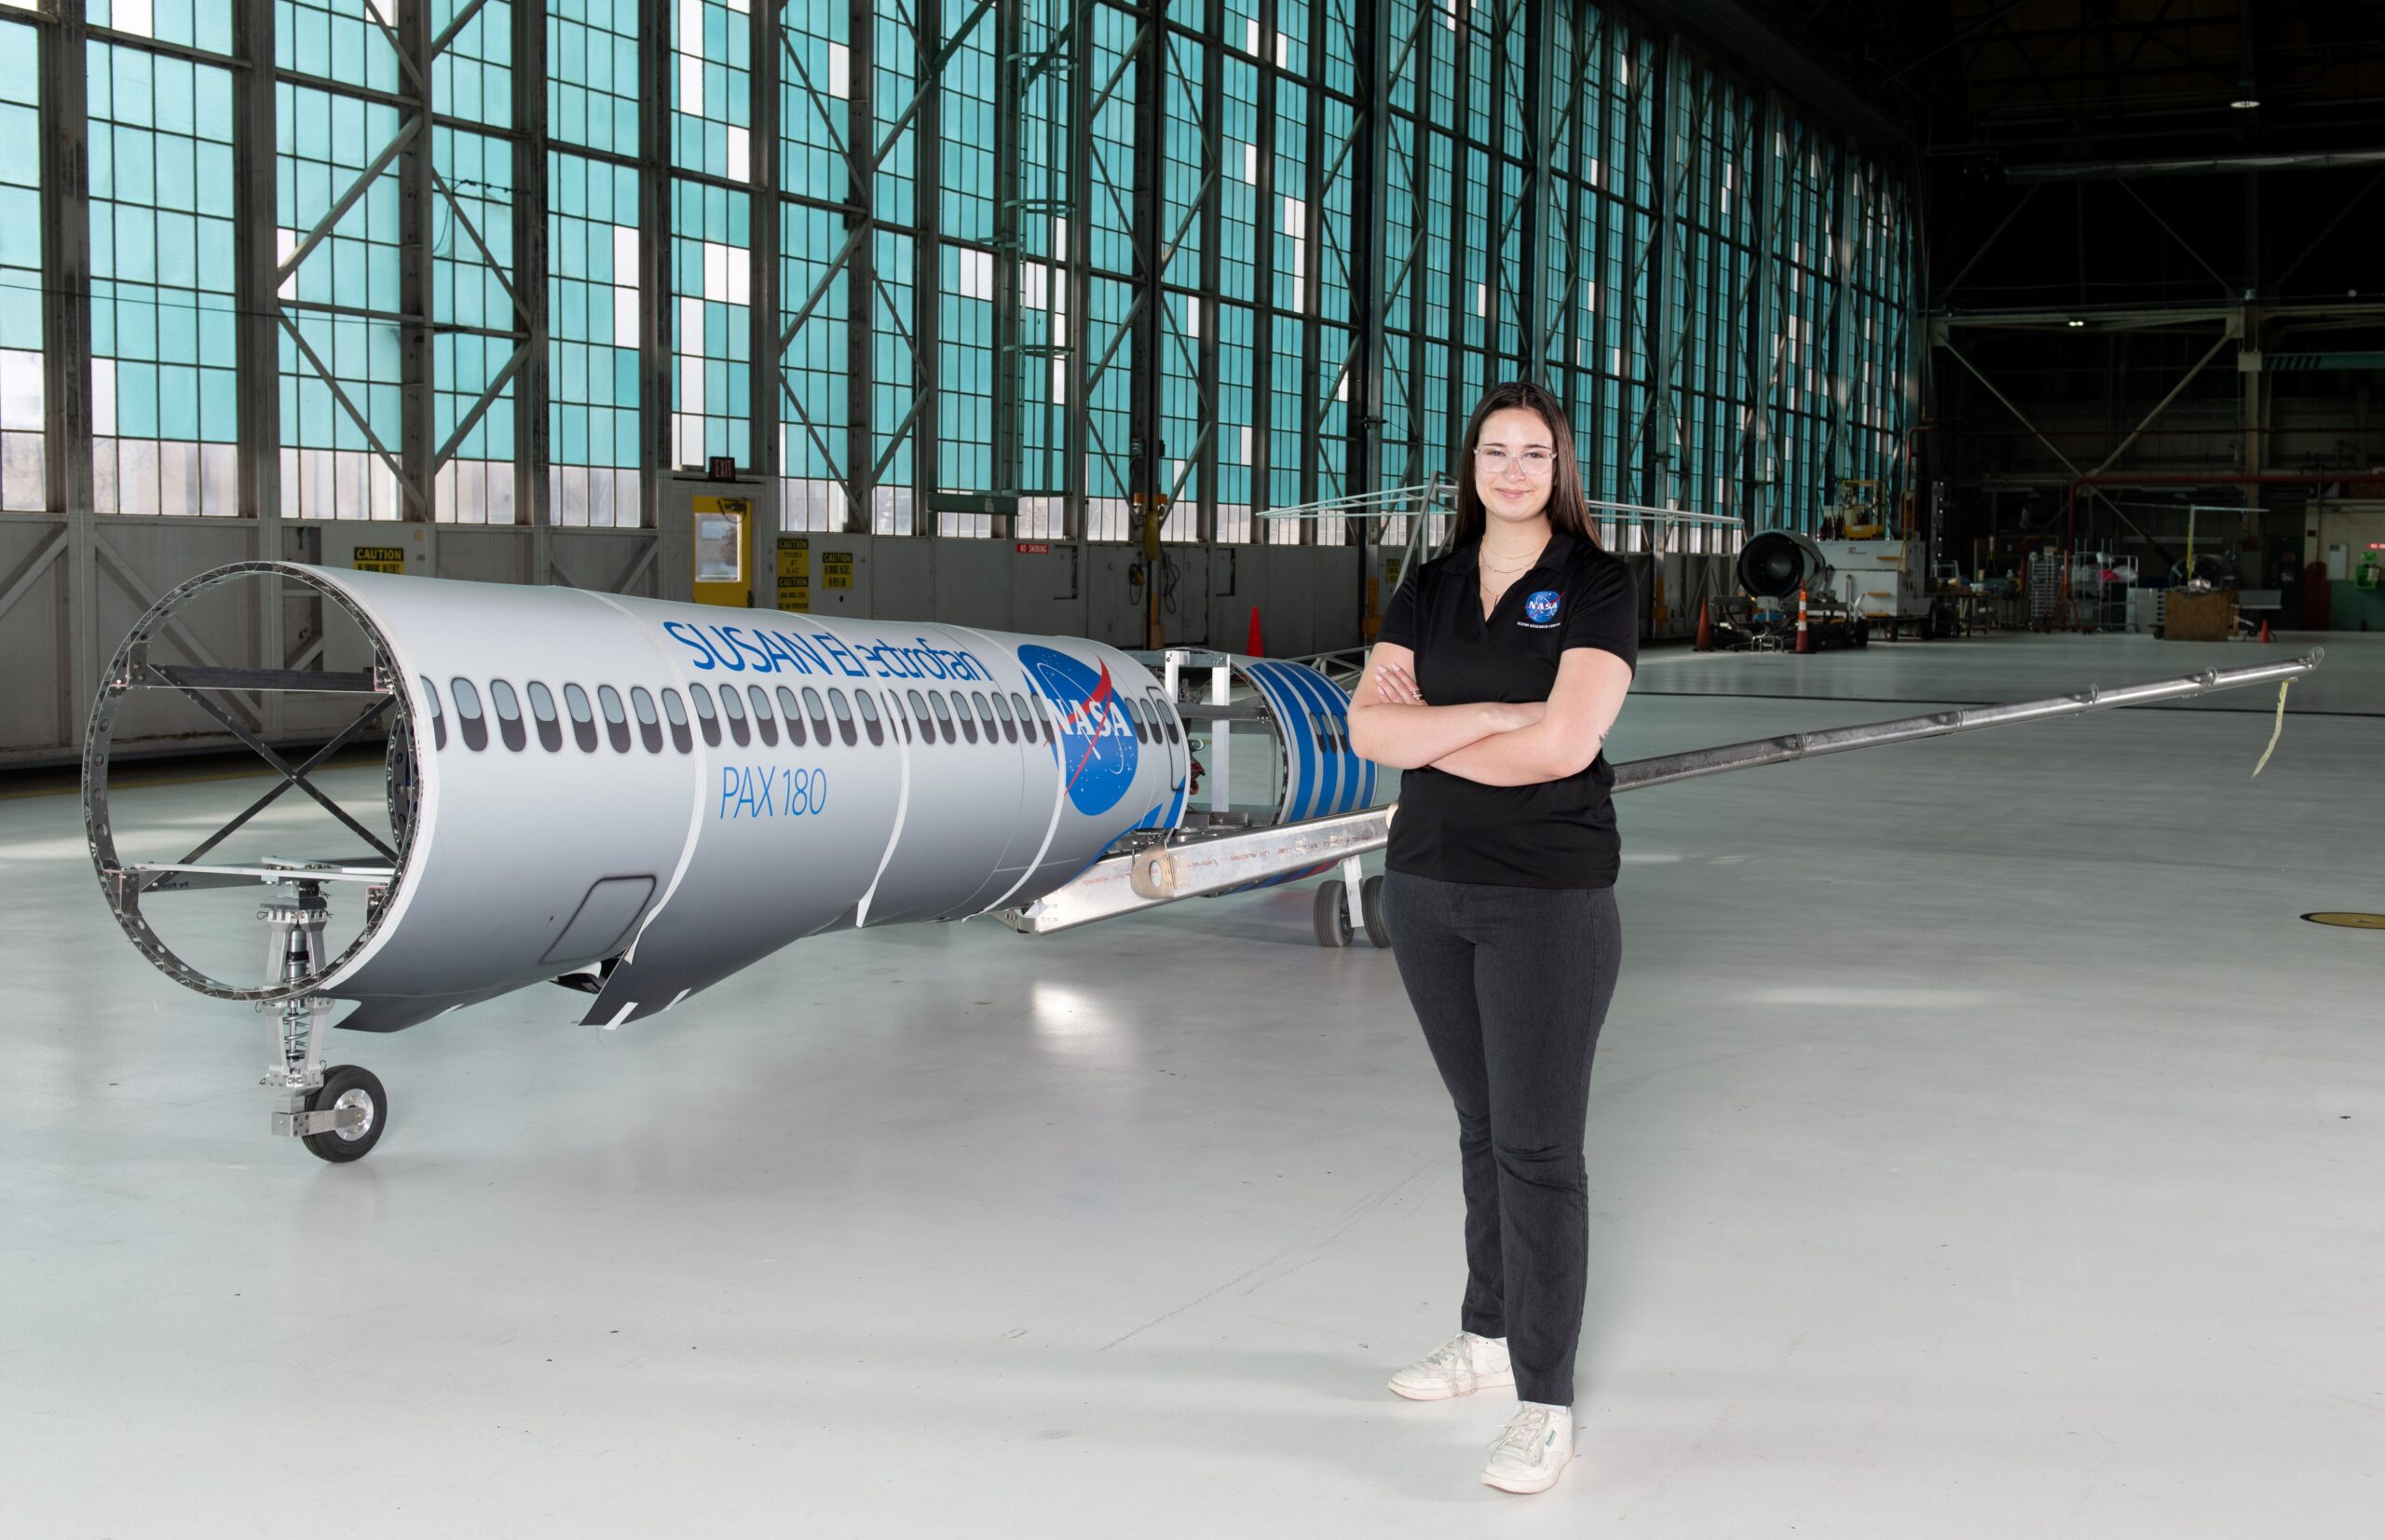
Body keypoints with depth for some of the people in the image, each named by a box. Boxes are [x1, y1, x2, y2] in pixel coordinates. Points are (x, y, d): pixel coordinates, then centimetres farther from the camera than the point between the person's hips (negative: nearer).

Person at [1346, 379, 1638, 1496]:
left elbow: (1562, 743, -18)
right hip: (1426, 887, 5)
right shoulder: (1427, 592, 8)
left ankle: (1546, 1405, 0)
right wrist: (1492, 713, -17)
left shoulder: (1597, 587, -5)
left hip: (1549, 899, -5)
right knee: (1484, 1128, 17)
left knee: (1538, 1147, -5)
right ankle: (1488, 1336, 31)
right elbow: (1370, 729, -5)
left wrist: (1427, 731, -7)